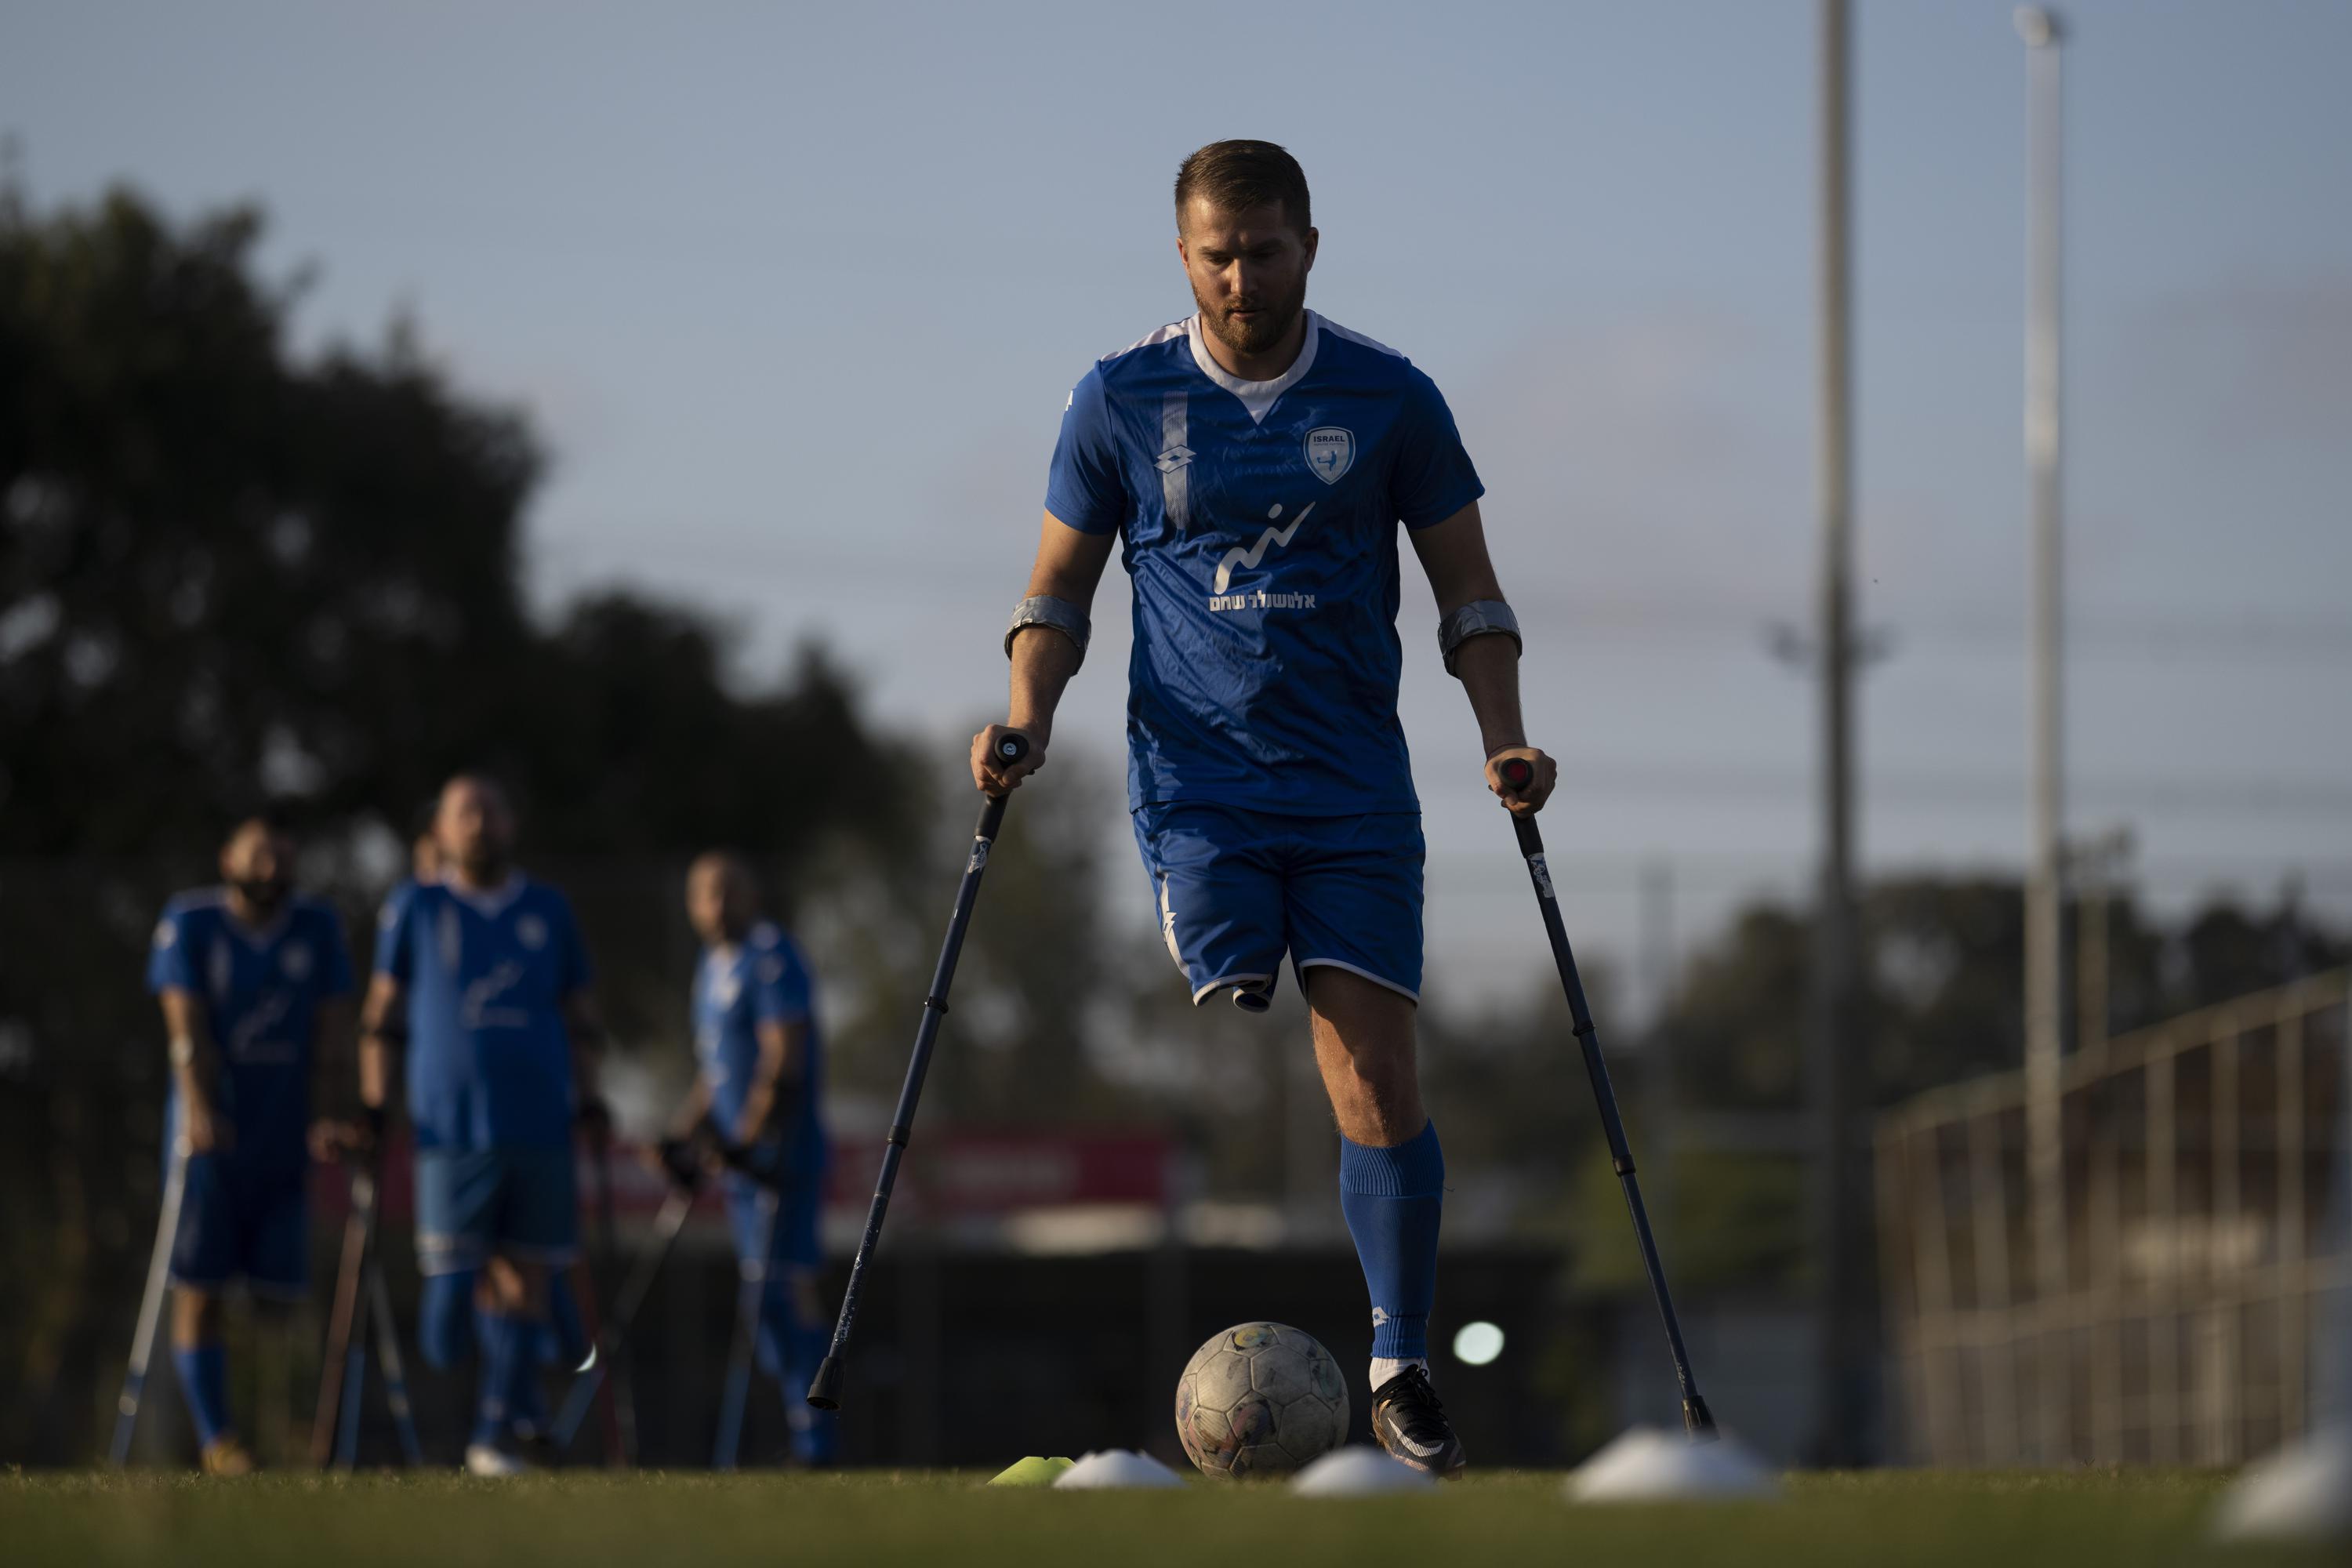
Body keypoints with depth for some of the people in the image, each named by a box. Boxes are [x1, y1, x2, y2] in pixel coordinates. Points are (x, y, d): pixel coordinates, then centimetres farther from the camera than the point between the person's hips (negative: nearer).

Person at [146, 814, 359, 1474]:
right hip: (212, 1136, -3)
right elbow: (186, 1023, -10)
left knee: (279, 1295, -4)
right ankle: (217, 1439, 2)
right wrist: (200, 1108, -24)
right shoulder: (189, 923, -1)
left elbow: (332, 1030, 4)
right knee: (199, 1291, -3)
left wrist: (327, 1115, -8)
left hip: (285, 1139, 3)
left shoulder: (317, 928, 8)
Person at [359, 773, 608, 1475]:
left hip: (540, 1128, 2)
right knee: (453, 1286, -10)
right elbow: (384, 1014, 11)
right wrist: (374, 1102, 3)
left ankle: (494, 1436, 5)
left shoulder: (548, 911, 13)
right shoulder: (415, 908, 7)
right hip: (452, 1127, -2)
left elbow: (580, 1017, 19)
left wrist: (587, 1098, 7)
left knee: (525, 1278, -3)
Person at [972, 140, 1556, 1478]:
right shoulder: (1121, 401, 4)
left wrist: (1506, 738, -4)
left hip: (1357, 791, 1)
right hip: (1196, 782, 0)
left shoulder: (1391, 399, 4)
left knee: (1381, 1076, -8)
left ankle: (1403, 1369, 3)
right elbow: (1061, 587, 12)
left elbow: (1468, 589, 11)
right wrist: (1028, 718, -6)